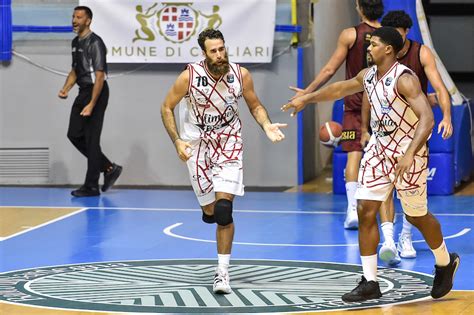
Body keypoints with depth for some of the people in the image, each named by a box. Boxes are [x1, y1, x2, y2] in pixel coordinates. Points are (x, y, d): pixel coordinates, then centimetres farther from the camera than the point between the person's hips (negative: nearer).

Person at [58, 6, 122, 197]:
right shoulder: (76, 43, 13)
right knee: (74, 135, 9)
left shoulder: (95, 43, -15)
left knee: (91, 139, -6)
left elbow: (100, 76, -18)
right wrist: (66, 89, 6)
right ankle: (109, 168, 20)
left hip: (97, 92, -9)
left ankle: (91, 186, 1)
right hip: (83, 92, 9)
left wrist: (92, 104, -22)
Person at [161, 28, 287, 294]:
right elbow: (167, 107, -3)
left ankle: (223, 272, -8)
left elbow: (255, 105, 5)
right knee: (210, 212, 6)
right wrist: (177, 141, -15)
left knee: (224, 209, -16)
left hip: (229, 144, 0)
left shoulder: (241, 75, -12)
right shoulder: (190, 76, -17)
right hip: (198, 144, 0)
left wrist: (267, 126, -14)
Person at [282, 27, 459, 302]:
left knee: (417, 216, 6)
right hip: (379, 149, 7)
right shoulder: (368, 76, 3)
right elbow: (340, 88, 23)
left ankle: (446, 262, 34)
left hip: (407, 153, -7)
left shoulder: (404, 79, -22)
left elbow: (427, 118, -30)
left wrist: (410, 154, -41)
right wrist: (306, 99, 29)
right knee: (366, 212, -2)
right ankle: (370, 283, 3)